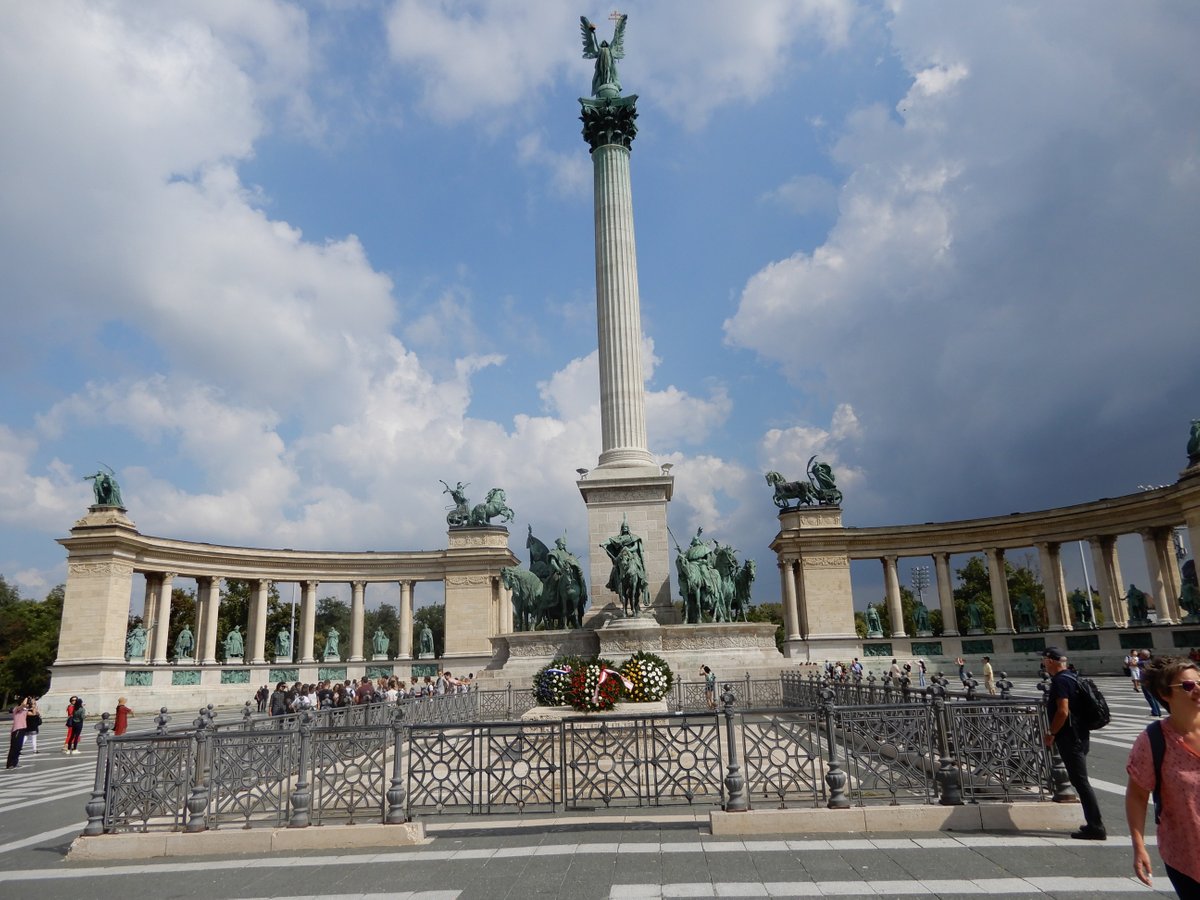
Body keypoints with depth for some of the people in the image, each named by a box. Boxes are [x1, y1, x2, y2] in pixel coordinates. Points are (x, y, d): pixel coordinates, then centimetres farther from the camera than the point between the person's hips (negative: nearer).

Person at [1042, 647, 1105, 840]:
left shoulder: (1060, 681, -17)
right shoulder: (1070, 677, 14)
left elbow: (1062, 711, -25)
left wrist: (1051, 734, -13)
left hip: (1069, 738, -10)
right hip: (1078, 736, 10)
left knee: (1080, 782, -6)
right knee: (1080, 781, 17)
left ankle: (1096, 827, -3)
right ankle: (1094, 824, 23)